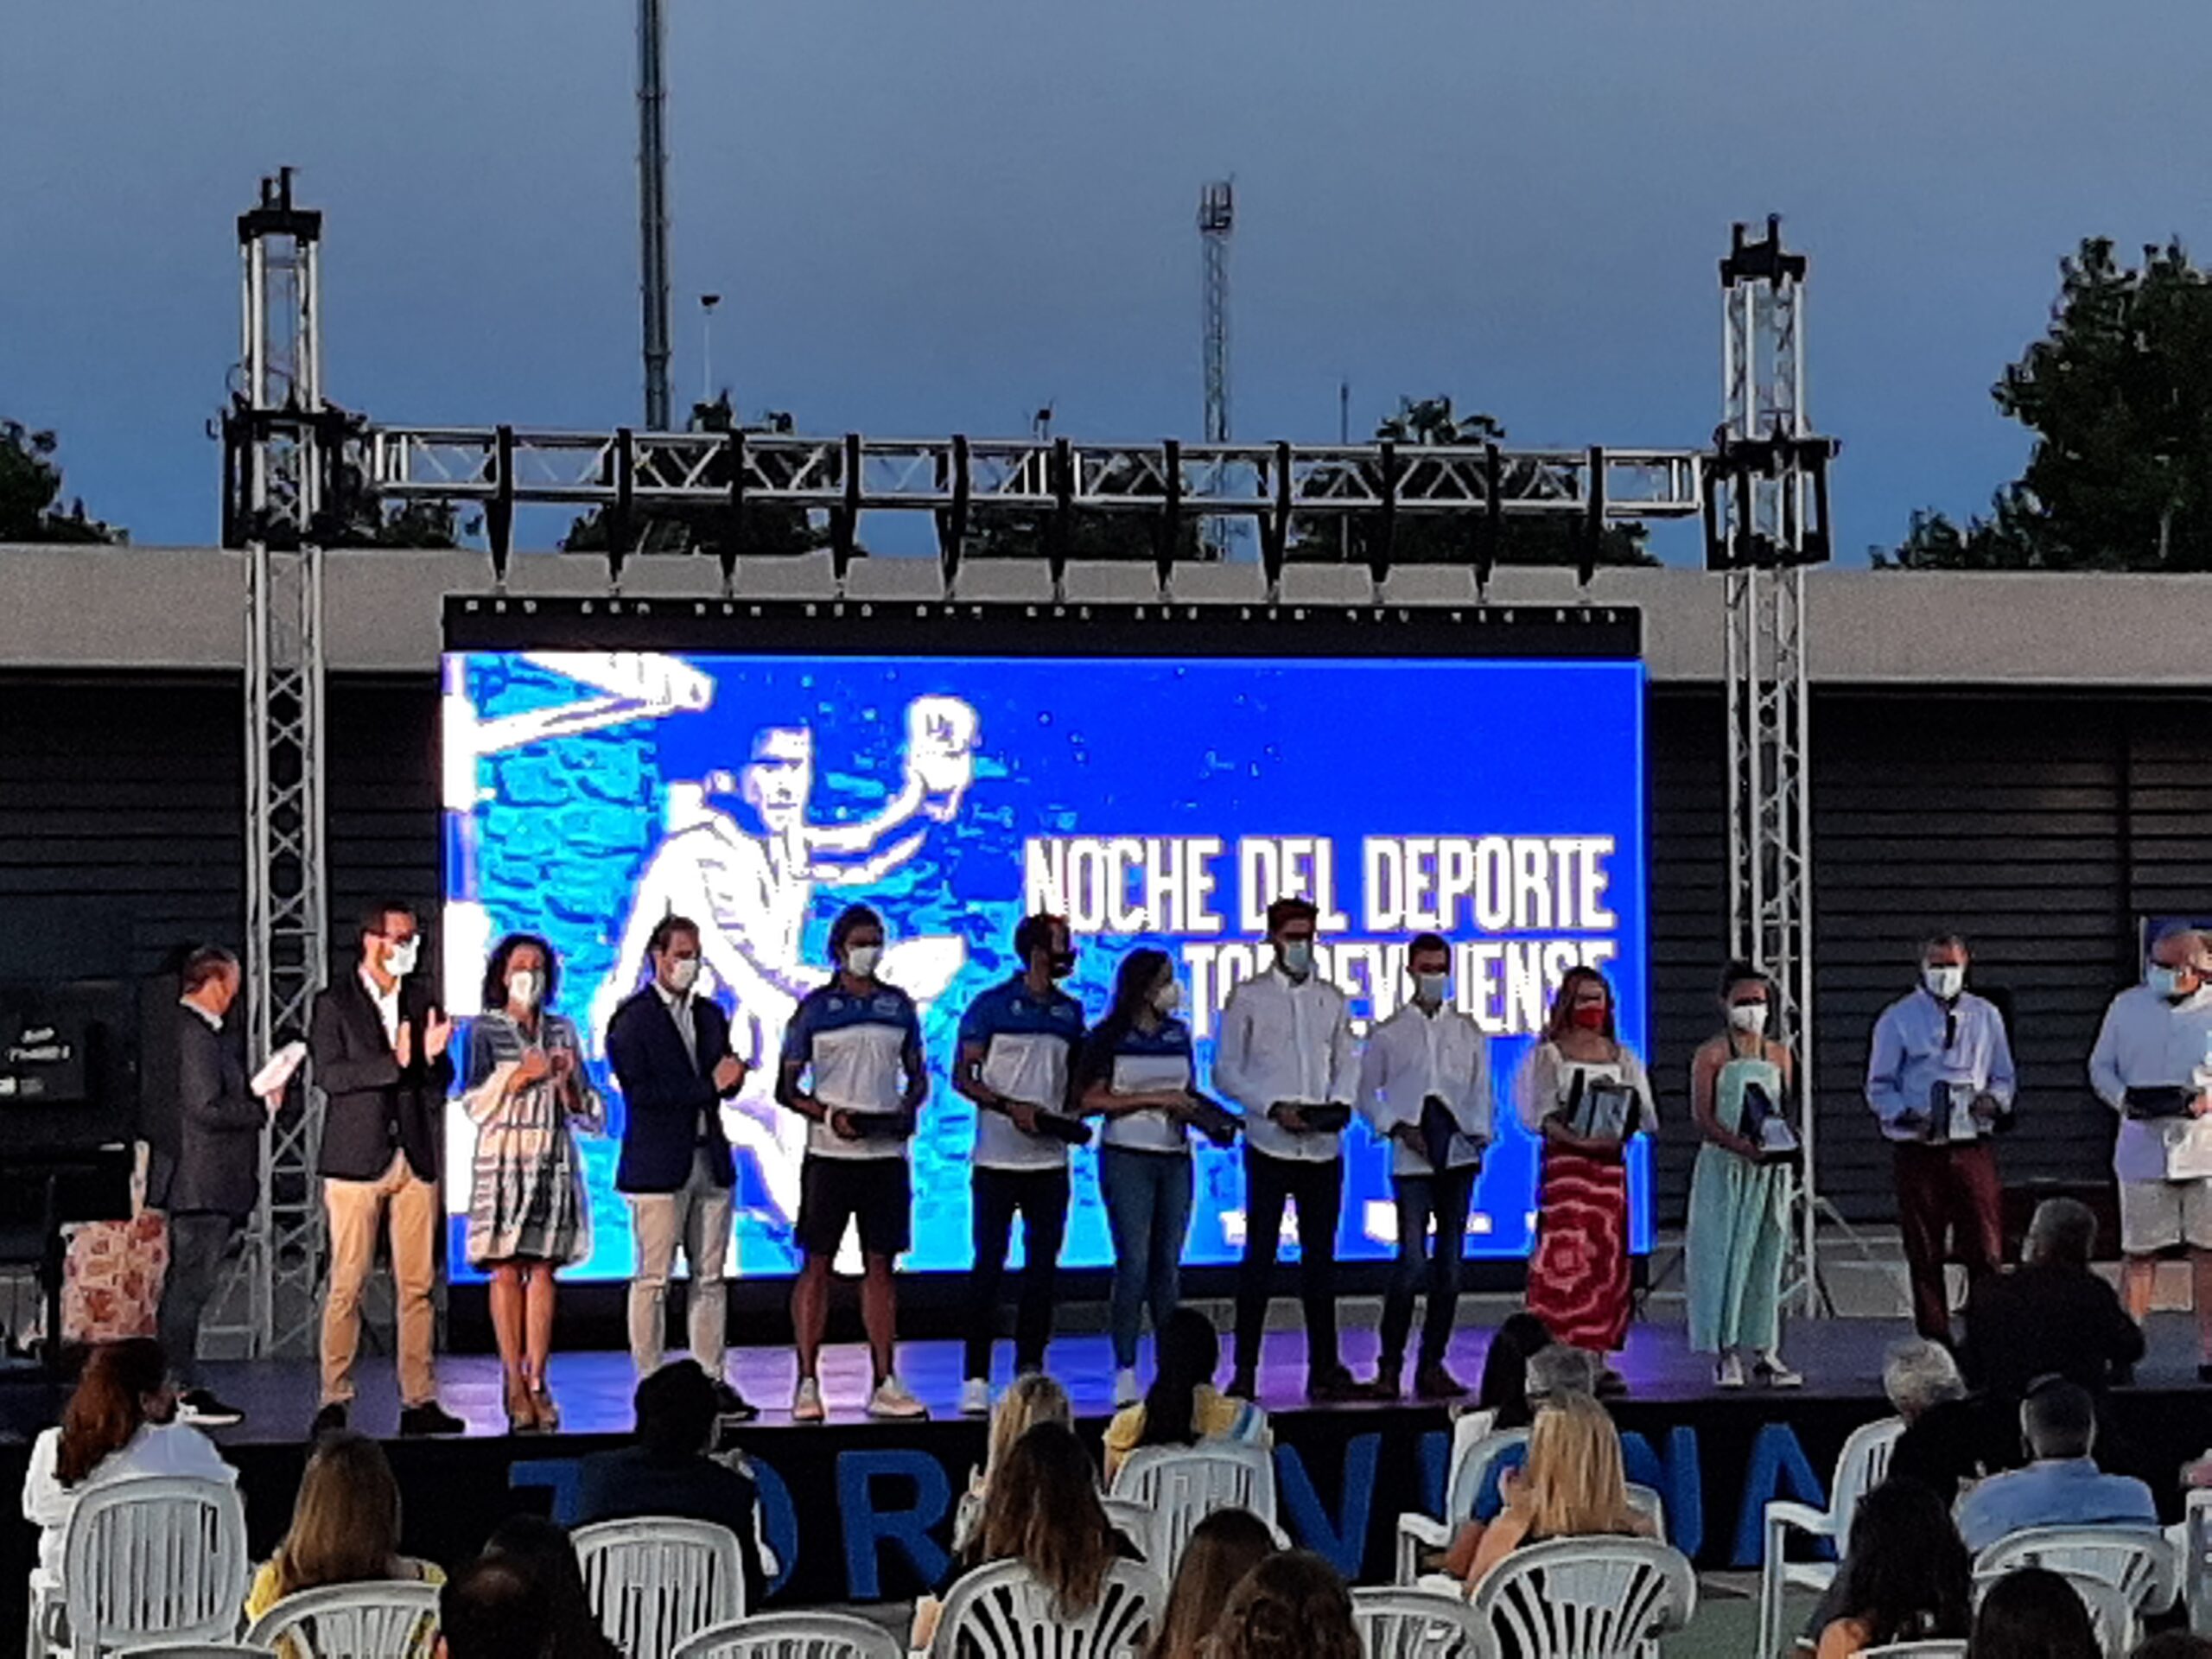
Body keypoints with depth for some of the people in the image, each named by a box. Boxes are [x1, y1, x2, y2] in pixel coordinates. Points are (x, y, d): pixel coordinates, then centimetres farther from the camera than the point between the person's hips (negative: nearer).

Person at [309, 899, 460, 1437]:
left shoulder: (422, 1000, 13)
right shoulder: (333, 1003, 0)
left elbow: (442, 1081, 14)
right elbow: (329, 1074, -12)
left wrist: (433, 1058, -8)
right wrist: (393, 1063, -21)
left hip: (415, 1159, 4)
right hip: (357, 1159, -4)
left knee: (418, 1285, 3)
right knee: (346, 1286, -4)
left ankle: (419, 1400, 7)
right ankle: (335, 1401, 2)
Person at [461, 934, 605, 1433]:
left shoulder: (562, 1030, 14)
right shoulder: (484, 1028, 5)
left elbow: (588, 1109, 14)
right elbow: (474, 1102, -2)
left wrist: (567, 1082, -5)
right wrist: (521, 1077, -12)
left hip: (554, 1158, 3)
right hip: (503, 1158, -3)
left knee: (543, 1269, 0)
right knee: (507, 1271, -5)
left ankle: (538, 1382, 1)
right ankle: (514, 1385, -3)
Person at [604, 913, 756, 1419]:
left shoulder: (710, 1015, 17)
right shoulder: (630, 1020, -4)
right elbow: (642, 1093, -13)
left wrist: (730, 1075, -6)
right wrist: (708, 1086, -13)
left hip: (710, 1161, 6)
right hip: (658, 1166, -6)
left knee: (710, 1277, 7)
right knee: (653, 1279, -4)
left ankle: (711, 1379, 11)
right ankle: (651, 1385, 0)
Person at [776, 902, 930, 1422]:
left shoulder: (898, 1005, 11)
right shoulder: (815, 1007, 2)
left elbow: (918, 1075, 17)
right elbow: (786, 1086, 2)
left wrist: (908, 1107, -4)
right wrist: (828, 1115, -14)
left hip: (887, 1152, 3)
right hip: (830, 1154, -3)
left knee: (880, 1263, 5)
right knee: (817, 1262, -1)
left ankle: (885, 1383, 9)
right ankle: (807, 1383, 3)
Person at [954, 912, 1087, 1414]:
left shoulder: (1070, 1011, 12)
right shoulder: (991, 1006, -3)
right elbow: (962, 1075, -5)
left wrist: (1070, 1114, 0)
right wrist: (1011, 1108, -17)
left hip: (1050, 1160, 5)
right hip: (998, 1159, -5)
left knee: (1043, 1264, 6)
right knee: (989, 1264, -3)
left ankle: (1030, 1368, 13)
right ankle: (976, 1377, 0)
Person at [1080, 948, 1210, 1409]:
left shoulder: (1178, 1034, 12)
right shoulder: (1109, 1037, -4)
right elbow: (1091, 1099, -10)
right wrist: (1155, 1099, -15)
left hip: (1175, 1158, 5)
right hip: (1127, 1157, -5)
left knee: (1168, 1264, 7)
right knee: (1133, 1263, -8)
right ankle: (1125, 1373, -4)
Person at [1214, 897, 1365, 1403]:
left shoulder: (1332, 999, 13)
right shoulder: (1248, 997, 3)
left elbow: (1347, 1062, 14)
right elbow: (1226, 1071, 0)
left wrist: (1340, 1103, -7)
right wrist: (1274, 1108, -12)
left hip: (1324, 1147, 3)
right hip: (1270, 1146, -3)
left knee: (1320, 1256, 7)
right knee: (1259, 1256, -2)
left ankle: (1324, 1370, 12)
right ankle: (1244, 1371, 2)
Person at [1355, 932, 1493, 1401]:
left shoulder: (1469, 1032, 14)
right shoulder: (1388, 1033, 7)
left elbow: (1482, 1089, 14)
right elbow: (1367, 1093, 7)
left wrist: (1480, 1132, -3)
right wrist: (1399, 1129, -6)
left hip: (1459, 1156, 3)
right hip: (1412, 1160, -3)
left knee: (1449, 1262, 4)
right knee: (1413, 1260, -14)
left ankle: (1432, 1366, 11)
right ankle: (1389, 1365, -7)